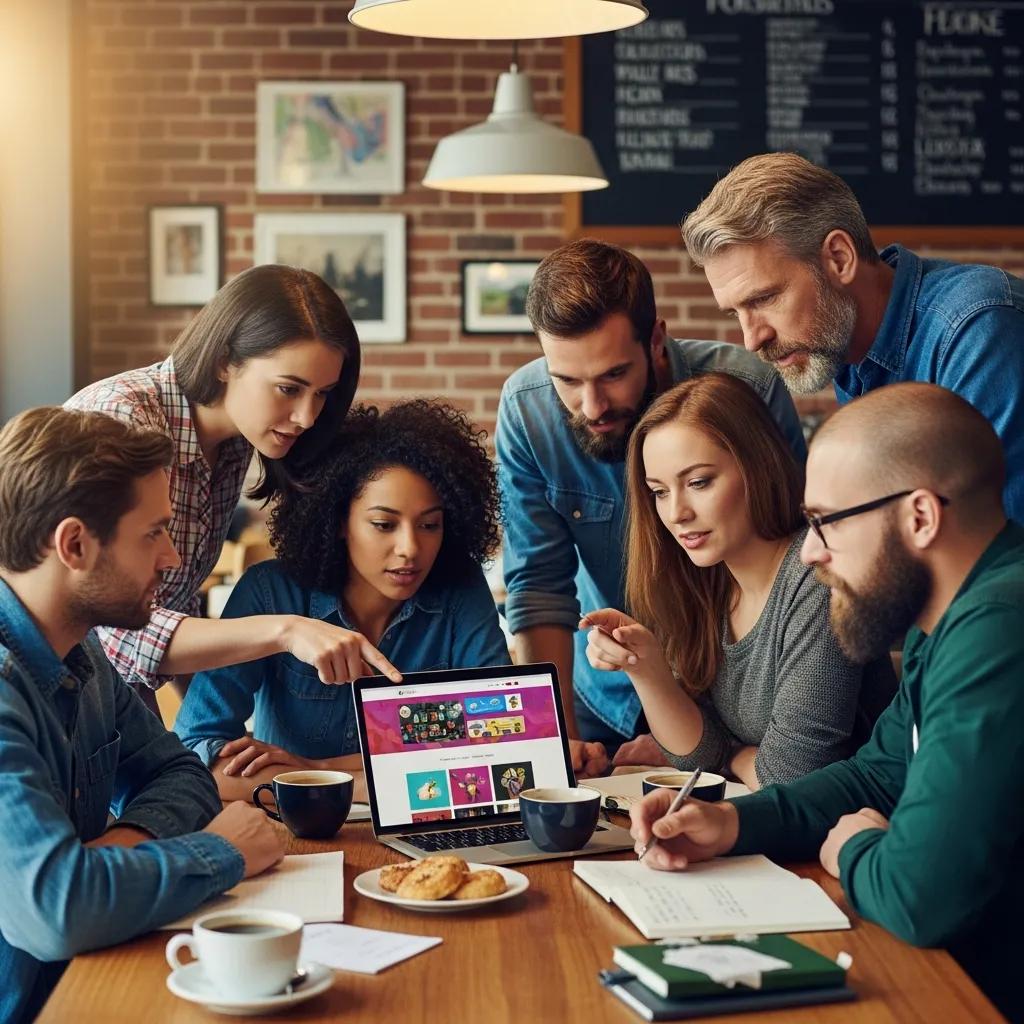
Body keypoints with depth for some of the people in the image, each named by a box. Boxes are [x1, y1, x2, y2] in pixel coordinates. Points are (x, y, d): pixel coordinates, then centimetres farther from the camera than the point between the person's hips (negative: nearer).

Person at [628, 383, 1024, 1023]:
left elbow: (919, 897, -32)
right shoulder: (955, 620, 8)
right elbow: (880, 776, 19)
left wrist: (853, 853, -9)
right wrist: (732, 823, 3)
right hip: (947, 967, 9)